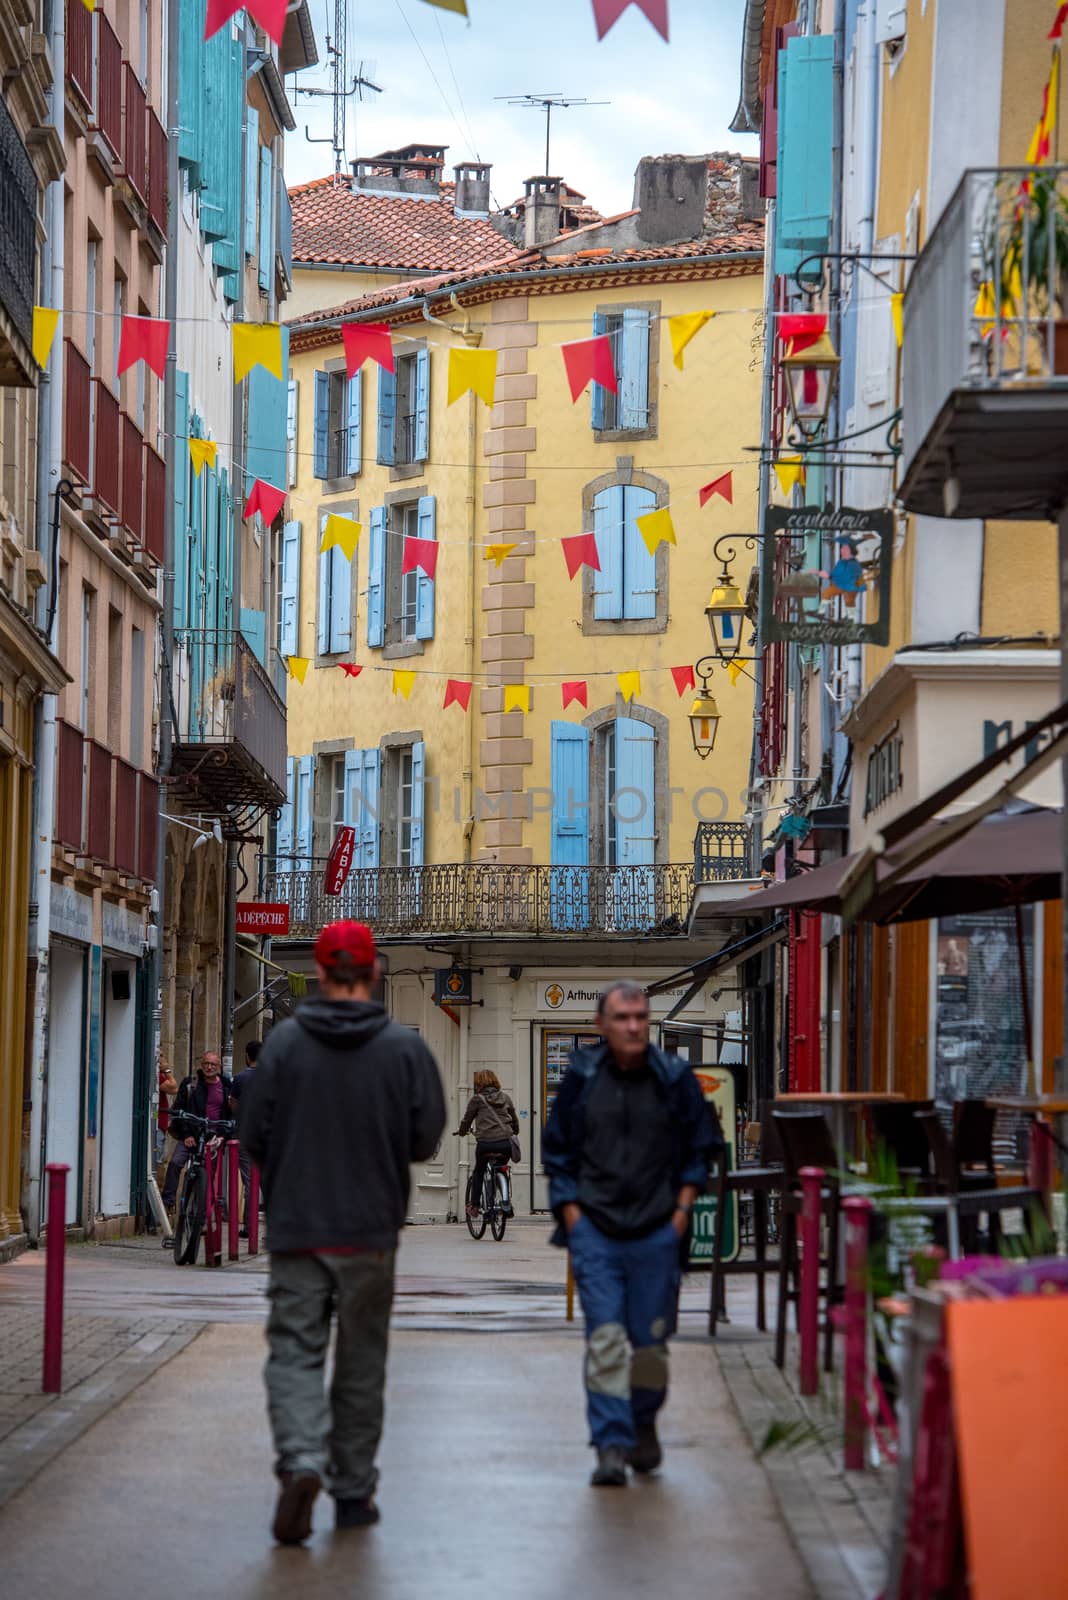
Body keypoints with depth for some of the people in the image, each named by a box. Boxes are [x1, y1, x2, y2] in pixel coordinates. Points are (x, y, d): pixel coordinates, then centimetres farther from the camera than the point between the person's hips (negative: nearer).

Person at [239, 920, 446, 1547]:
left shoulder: (284, 1042, -6)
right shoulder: (405, 1047, -5)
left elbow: (254, 1135, -5)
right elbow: (426, 1138, -5)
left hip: (296, 1229, -1)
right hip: (371, 1232, 1)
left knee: (294, 1351, 3)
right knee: (361, 1361, 12)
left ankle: (302, 1461, -20)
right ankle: (353, 1490, 18)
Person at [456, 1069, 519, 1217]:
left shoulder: (477, 1099, 5)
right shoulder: (505, 1097, 15)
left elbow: (467, 1120, 12)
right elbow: (515, 1120, 24)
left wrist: (461, 1131, 34)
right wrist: (514, 1132, 45)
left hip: (485, 1143, -3)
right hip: (505, 1143, 3)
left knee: (478, 1171, 21)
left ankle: (474, 1206, 19)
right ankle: (506, 1203, 17)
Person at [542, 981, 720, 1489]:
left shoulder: (675, 1079, 0)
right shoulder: (581, 1079, 1)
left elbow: (701, 1148, 10)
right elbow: (557, 1151, 10)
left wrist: (682, 1208, 1)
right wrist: (571, 1214, 1)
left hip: (657, 1232, 1)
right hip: (595, 1230, 0)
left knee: (650, 1341, 6)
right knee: (604, 1339, -9)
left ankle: (644, 1426, 29)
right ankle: (610, 1446, -9)